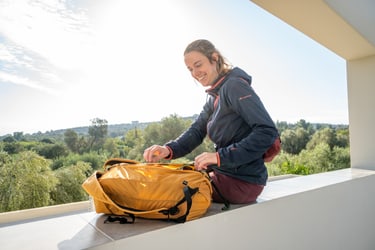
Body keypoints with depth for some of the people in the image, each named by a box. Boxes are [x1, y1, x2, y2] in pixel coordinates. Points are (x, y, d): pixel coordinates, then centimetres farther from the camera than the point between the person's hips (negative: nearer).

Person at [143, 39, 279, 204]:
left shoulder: (234, 85, -16)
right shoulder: (214, 96, 12)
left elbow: (268, 132, -25)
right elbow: (196, 131, 2)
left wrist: (221, 156, -28)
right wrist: (168, 150, -15)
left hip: (241, 182, -8)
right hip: (226, 174, 8)